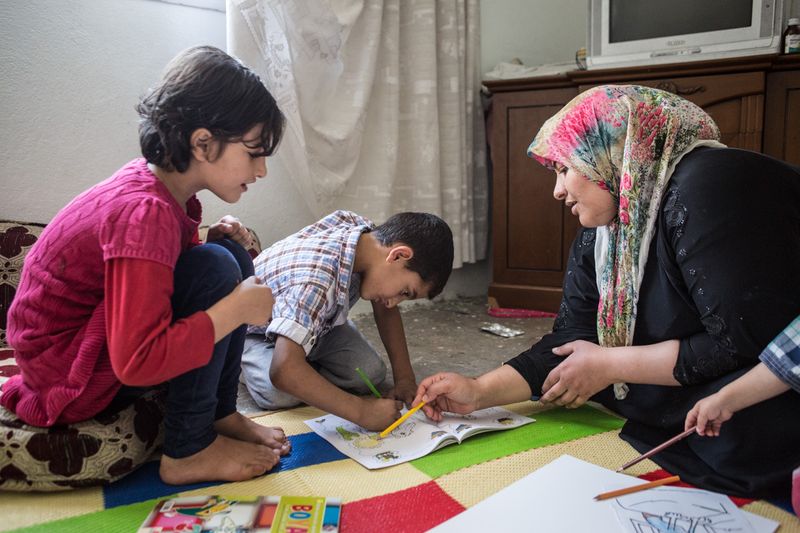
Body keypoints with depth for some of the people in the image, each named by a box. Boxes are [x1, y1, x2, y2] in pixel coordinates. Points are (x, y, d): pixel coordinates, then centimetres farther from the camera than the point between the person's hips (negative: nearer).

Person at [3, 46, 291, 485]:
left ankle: (221, 415, 3)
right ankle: (188, 453, -13)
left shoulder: (159, 181, -3)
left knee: (231, 255, -1)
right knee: (217, 269, -24)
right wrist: (236, 310, -27)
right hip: (67, 375, -9)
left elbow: (158, 266, 10)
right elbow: (138, 362, -33)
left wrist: (214, 239, -7)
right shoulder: (145, 212, -30)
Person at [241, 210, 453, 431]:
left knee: (370, 373, -14)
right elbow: (283, 370, -51)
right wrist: (361, 410, -44)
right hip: (255, 329, -6)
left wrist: (405, 377, -13)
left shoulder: (368, 234, -20)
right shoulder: (317, 280, -44)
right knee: (280, 396, -30)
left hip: (315, 318, 6)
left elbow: (385, 309, -4)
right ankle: (247, 359, 2)